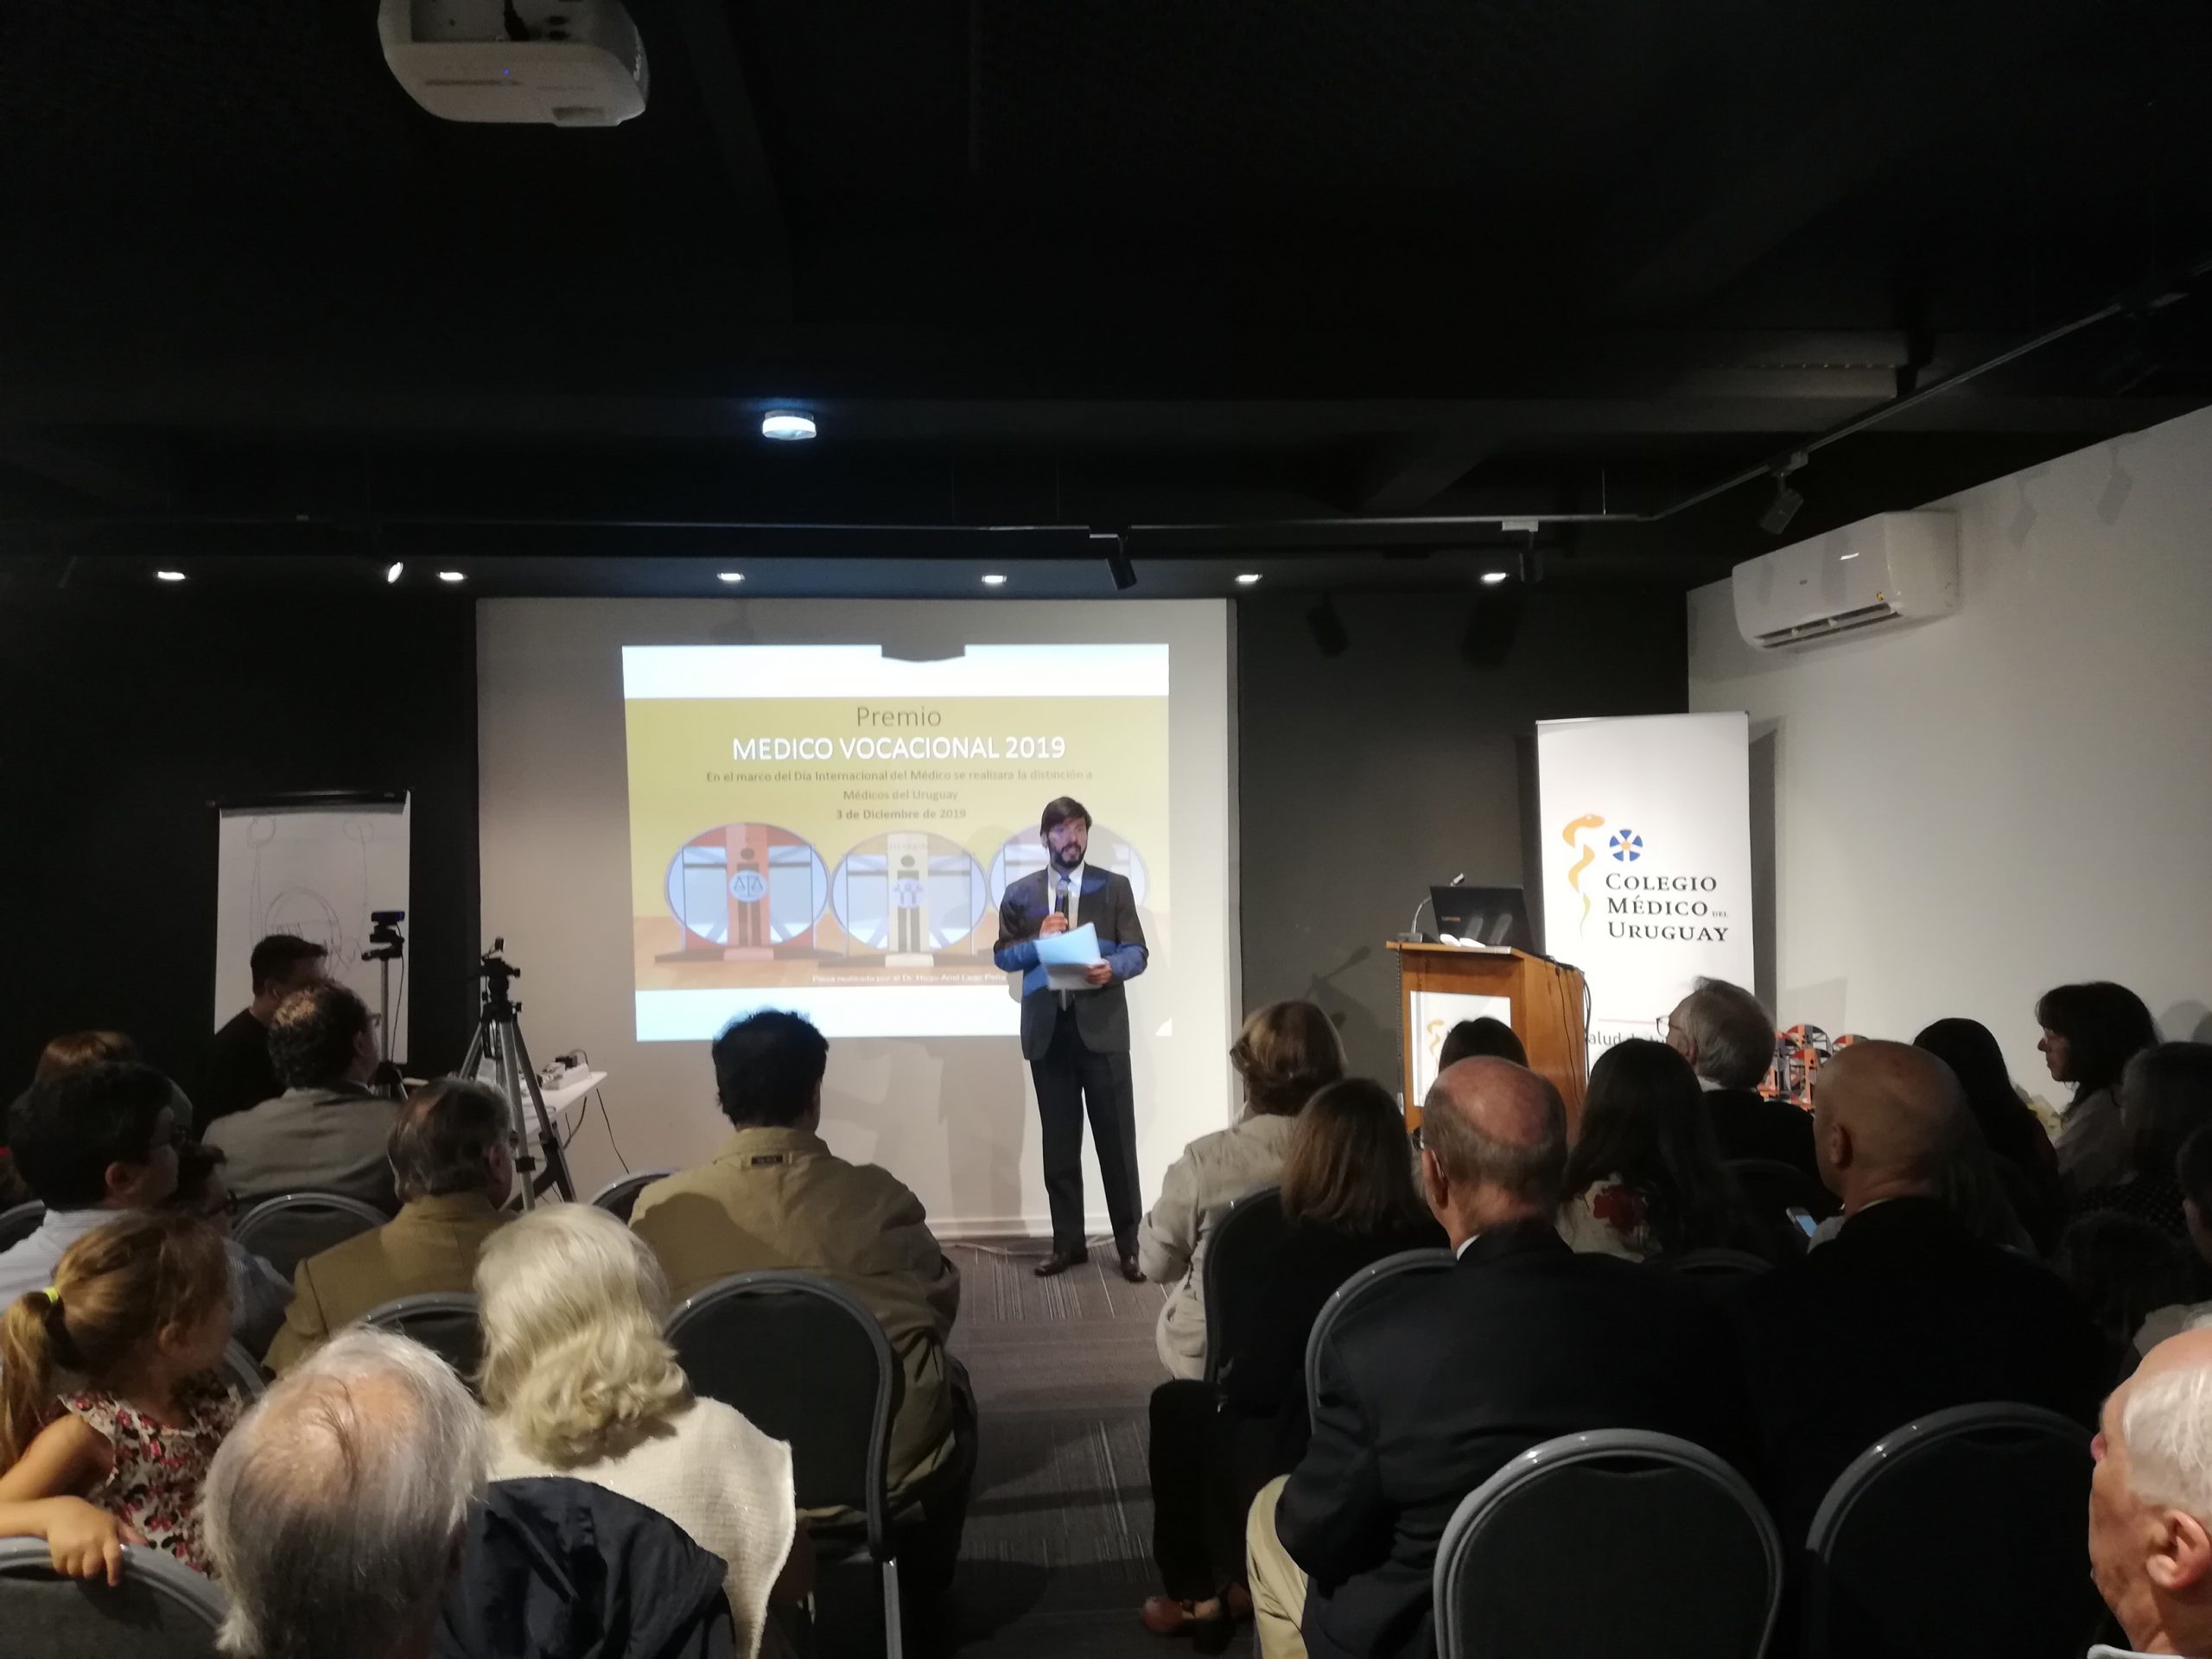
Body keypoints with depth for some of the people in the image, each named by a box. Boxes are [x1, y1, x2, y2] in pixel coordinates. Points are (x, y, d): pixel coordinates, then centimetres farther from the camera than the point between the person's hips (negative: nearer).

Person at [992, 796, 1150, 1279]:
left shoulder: (1114, 887, 6)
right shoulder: (1020, 893, 10)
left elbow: (1137, 951, 1)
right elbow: (1003, 956, 8)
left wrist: (1111, 968, -20)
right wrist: (1038, 940, -10)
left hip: (1101, 1027, -2)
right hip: (1047, 1030, 2)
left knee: (1117, 1139, -1)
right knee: (1059, 1142, 8)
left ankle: (1128, 1245, 7)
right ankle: (1068, 1243, 16)